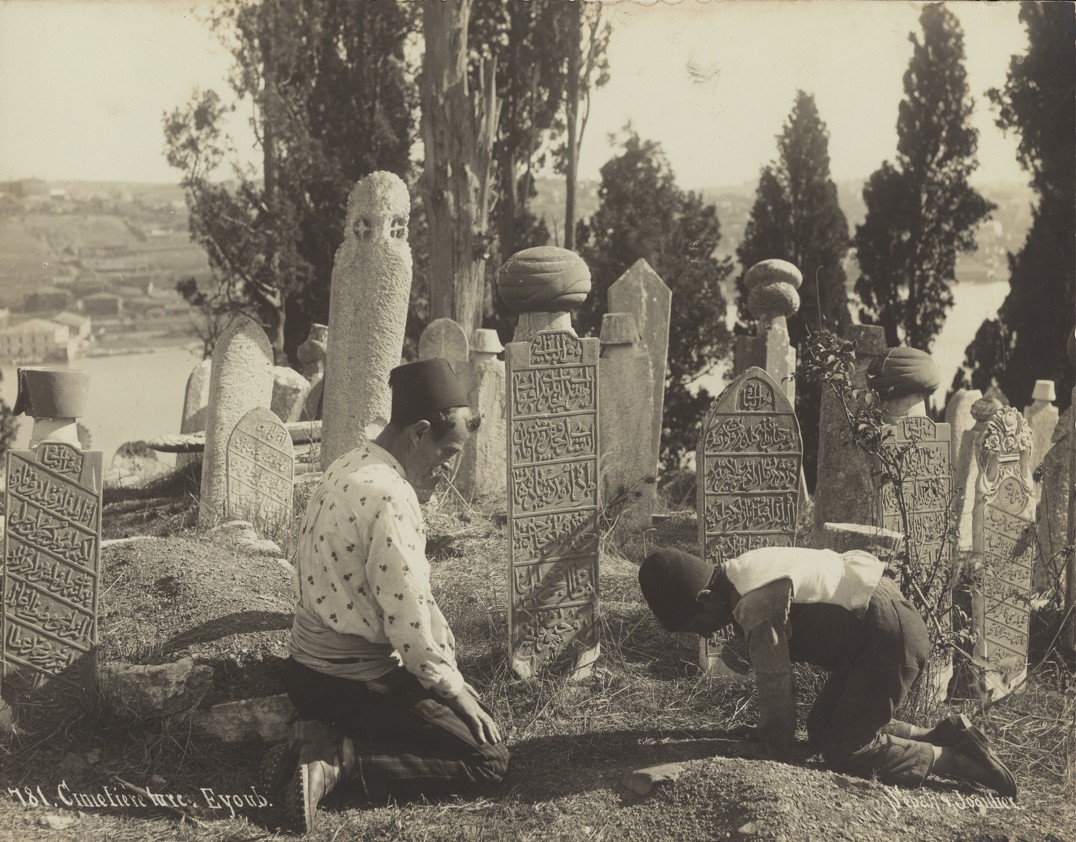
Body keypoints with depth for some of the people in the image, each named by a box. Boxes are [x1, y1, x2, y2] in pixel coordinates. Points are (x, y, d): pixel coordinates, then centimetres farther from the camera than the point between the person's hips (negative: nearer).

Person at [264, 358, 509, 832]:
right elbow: (407, 621, -24)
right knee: (489, 759, -2)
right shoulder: (390, 496, -22)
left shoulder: (349, 469, 8)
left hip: (309, 669, 9)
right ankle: (341, 760, -11)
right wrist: (456, 692, -11)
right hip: (357, 682, -9)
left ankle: (323, 736, 8)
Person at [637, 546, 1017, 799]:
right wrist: (766, 728, 22)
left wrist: (778, 757, -3)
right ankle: (943, 735, 15)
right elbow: (772, 668, 17)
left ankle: (955, 760, 1)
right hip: (872, 630, 10)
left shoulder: (757, 602, -25)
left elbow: (774, 684, -16)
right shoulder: (740, 577, 6)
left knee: (843, 752, -8)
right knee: (823, 730, 13)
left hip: (891, 635, -10)